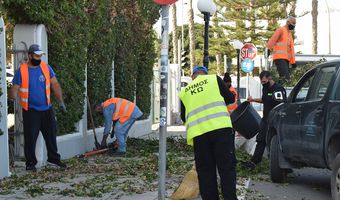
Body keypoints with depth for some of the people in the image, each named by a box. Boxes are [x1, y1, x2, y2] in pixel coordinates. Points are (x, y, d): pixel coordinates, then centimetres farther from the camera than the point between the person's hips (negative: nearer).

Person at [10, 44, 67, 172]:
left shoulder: (46, 67, 1)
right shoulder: (21, 71, -8)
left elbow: (55, 85, 5)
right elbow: (15, 89, -8)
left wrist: (60, 101, -1)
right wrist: (12, 97, -30)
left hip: (47, 109, 4)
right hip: (30, 111, -3)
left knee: (51, 135, 10)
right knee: (30, 137, -1)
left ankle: (53, 159, 25)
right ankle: (30, 163, 11)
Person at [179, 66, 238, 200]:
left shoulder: (184, 92, 19)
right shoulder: (214, 79, 11)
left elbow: (183, 117, 25)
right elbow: (230, 99, 12)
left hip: (198, 133, 2)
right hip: (220, 127, -2)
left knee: (205, 170, 8)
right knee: (227, 167, 1)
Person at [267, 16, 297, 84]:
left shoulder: (289, 33, 26)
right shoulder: (281, 30, -1)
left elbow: (291, 48, 27)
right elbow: (272, 40, -14)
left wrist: (293, 61, 23)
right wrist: (268, 49, -29)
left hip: (286, 58, 9)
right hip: (279, 58, -9)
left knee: (283, 78, 4)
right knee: (286, 77, -20)